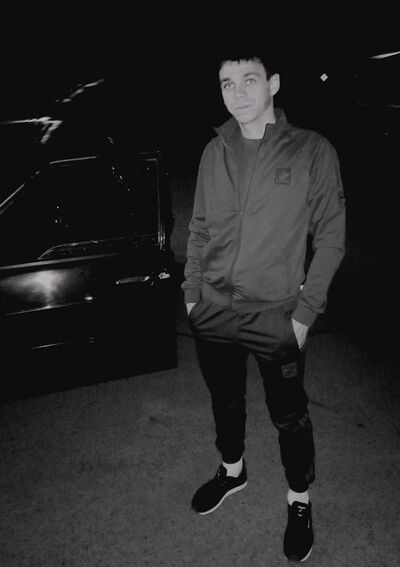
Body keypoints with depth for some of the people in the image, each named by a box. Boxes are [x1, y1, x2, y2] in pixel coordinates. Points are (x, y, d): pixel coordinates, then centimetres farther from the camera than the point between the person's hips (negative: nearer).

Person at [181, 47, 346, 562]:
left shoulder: (312, 151, -9)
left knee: (289, 416, 11)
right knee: (225, 402, 21)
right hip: (213, 310, 4)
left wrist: (305, 311, -10)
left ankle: (299, 502, 36)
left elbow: (330, 237, -7)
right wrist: (192, 290, 7)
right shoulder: (214, 152, 3)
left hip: (276, 316, -4)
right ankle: (232, 471, 48)